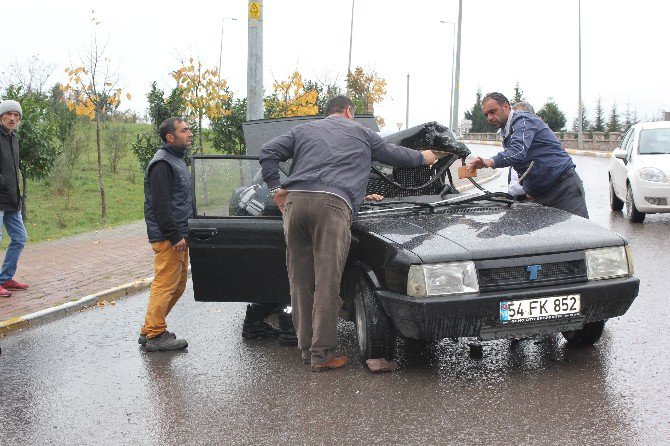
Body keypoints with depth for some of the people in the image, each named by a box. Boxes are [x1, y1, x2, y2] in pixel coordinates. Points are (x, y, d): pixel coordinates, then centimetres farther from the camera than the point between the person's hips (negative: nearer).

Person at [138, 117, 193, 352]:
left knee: (178, 284, 14)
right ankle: (154, 334, -1)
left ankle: (150, 331, 21)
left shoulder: (176, 160, 20)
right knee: (166, 284, -8)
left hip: (178, 236, 10)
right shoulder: (162, 164, -14)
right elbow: (160, 205, -21)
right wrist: (175, 236, -22)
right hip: (168, 238, -10)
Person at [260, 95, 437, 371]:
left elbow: (269, 152, 16)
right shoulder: (360, 133, 23)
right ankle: (321, 355, -5)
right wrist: (423, 157, 51)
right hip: (332, 204, -4)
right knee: (327, 283, -5)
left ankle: (306, 348, 13)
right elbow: (395, 154, 34)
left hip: (295, 201, 4)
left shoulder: (303, 130, 28)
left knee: (300, 281, 8)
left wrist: (276, 188, 16)